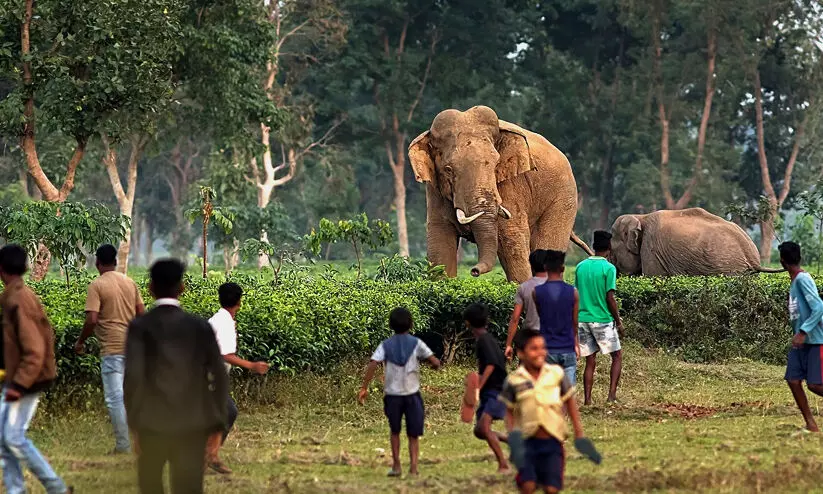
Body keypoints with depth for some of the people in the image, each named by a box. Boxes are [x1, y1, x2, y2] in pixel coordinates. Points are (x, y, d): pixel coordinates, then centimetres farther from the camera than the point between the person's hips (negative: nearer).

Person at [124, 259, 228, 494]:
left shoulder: (140, 327, -5)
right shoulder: (200, 326, 0)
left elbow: (133, 377, -11)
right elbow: (219, 376, 0)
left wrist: (134, 423, -3)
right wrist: (217, 425, 6)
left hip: (152, 423, -1)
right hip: (193, 424, 1)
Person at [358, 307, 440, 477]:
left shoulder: (386, 345, 1)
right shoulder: (416, 343, -2)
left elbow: (372, 365, -10)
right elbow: (435, 362, -6)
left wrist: (364, 388, -8)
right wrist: (435, 365, 18)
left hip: (392, 394, 1)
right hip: (412, 394, -1)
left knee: (395, 431, 21)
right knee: (413, 434, 8)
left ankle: (396, 465, 17)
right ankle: (413, 466, -6)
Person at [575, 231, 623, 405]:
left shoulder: (581, 267, 6)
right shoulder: (608, 268, -10)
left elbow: (576, 294, 10)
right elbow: (610, 298, -12)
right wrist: (618, 321, -2)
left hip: (582, 319, 5)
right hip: (602, 319, -5)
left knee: (590, 361, 9)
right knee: (617, 356, 9)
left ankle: (587, 399, 4)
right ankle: (612, 394, -2)